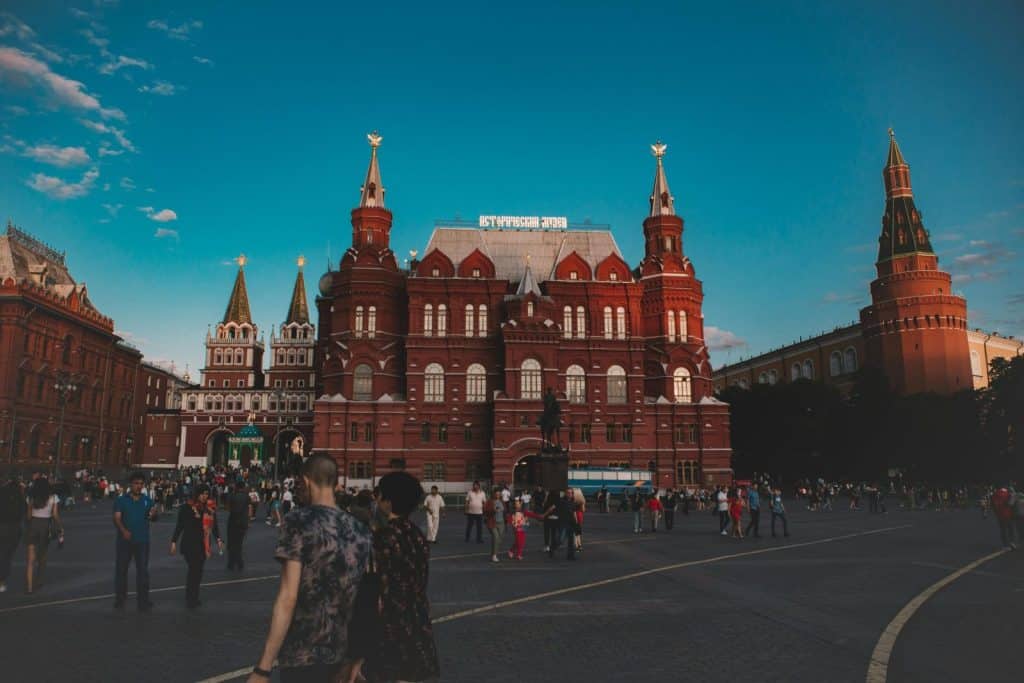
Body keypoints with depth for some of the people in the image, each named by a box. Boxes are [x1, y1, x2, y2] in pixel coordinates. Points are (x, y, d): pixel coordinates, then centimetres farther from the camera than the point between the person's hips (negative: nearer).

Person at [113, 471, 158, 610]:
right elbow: (117, 518, -10)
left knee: (143, 570, 1)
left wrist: (153, 515, -22)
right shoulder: (121, 500, -2)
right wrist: (123, 531, -28)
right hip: (124, 540, 0)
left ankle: (143, 600, 6)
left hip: (142, 540, 1)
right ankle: (120, 598, 25)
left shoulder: (147, 500, 2)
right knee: (121, 569, 10)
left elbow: (153, 518, 3)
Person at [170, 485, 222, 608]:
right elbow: (179, 525, -2)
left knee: (198, 571, 10)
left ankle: (194, 598, 21)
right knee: (193, 569, -10)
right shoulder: (186, 507, -7)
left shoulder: (209, 509, 3)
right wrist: (174, 541, -5)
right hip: (189, 543, -4)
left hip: (202, 544, 4)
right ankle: (189, 599, 0)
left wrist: (218, 539, -7)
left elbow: (214, 525, 4)